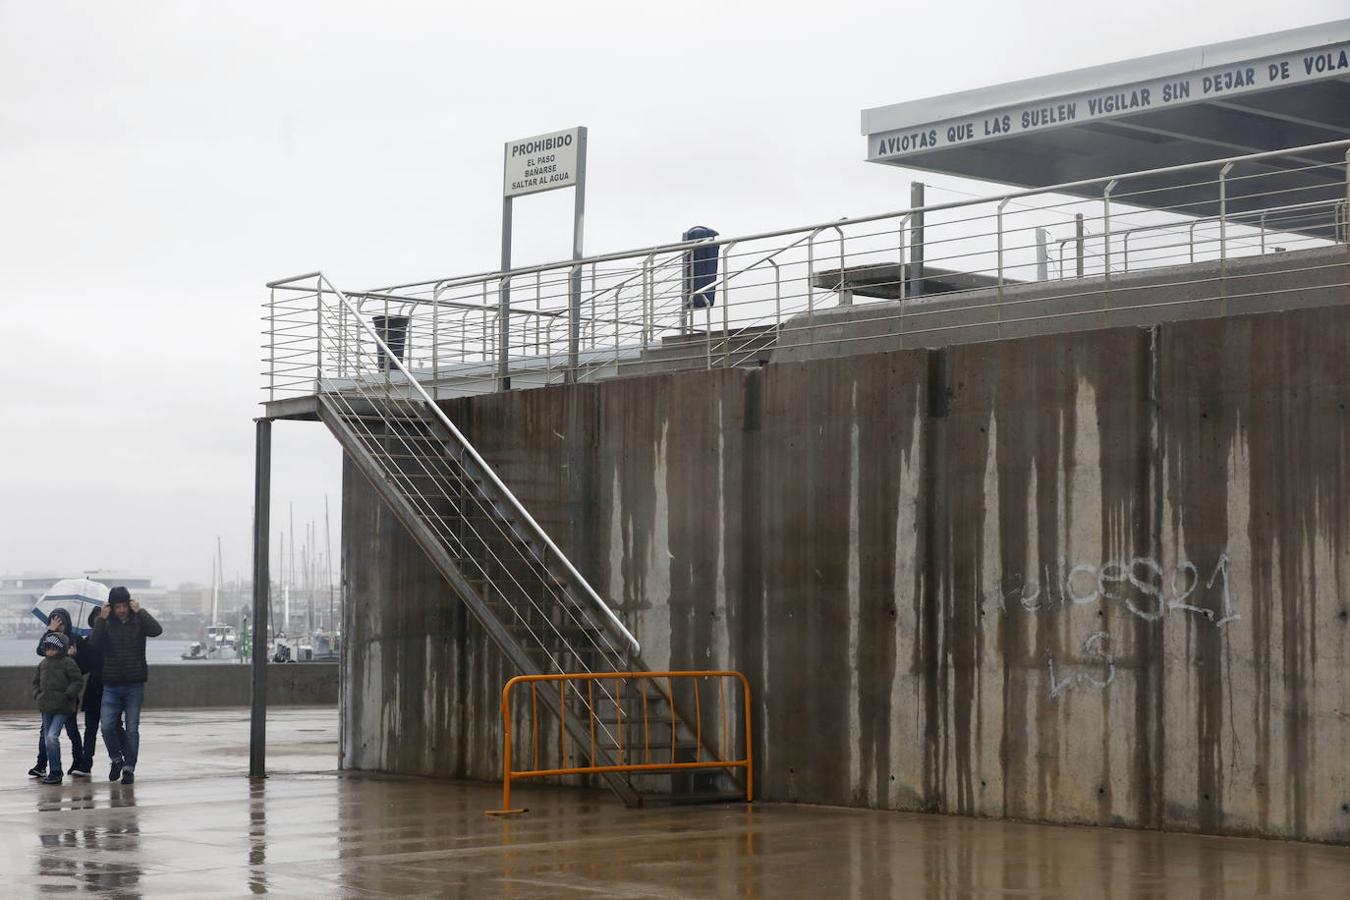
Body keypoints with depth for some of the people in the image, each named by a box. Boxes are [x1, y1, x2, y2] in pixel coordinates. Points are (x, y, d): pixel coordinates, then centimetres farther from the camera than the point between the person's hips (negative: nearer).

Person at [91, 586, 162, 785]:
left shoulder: (138, 621, 0)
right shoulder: (106, 624, 2)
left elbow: (157, 630, -18)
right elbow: (96, 644, -14)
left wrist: (140, 612, -18)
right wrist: (101, 619, -18)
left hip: (134, 686, -1)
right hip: (111, 686, 1)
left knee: (132, 729, 1)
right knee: (106, 727, -7)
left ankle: (129, 768, 10)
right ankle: (116, 759, 16)